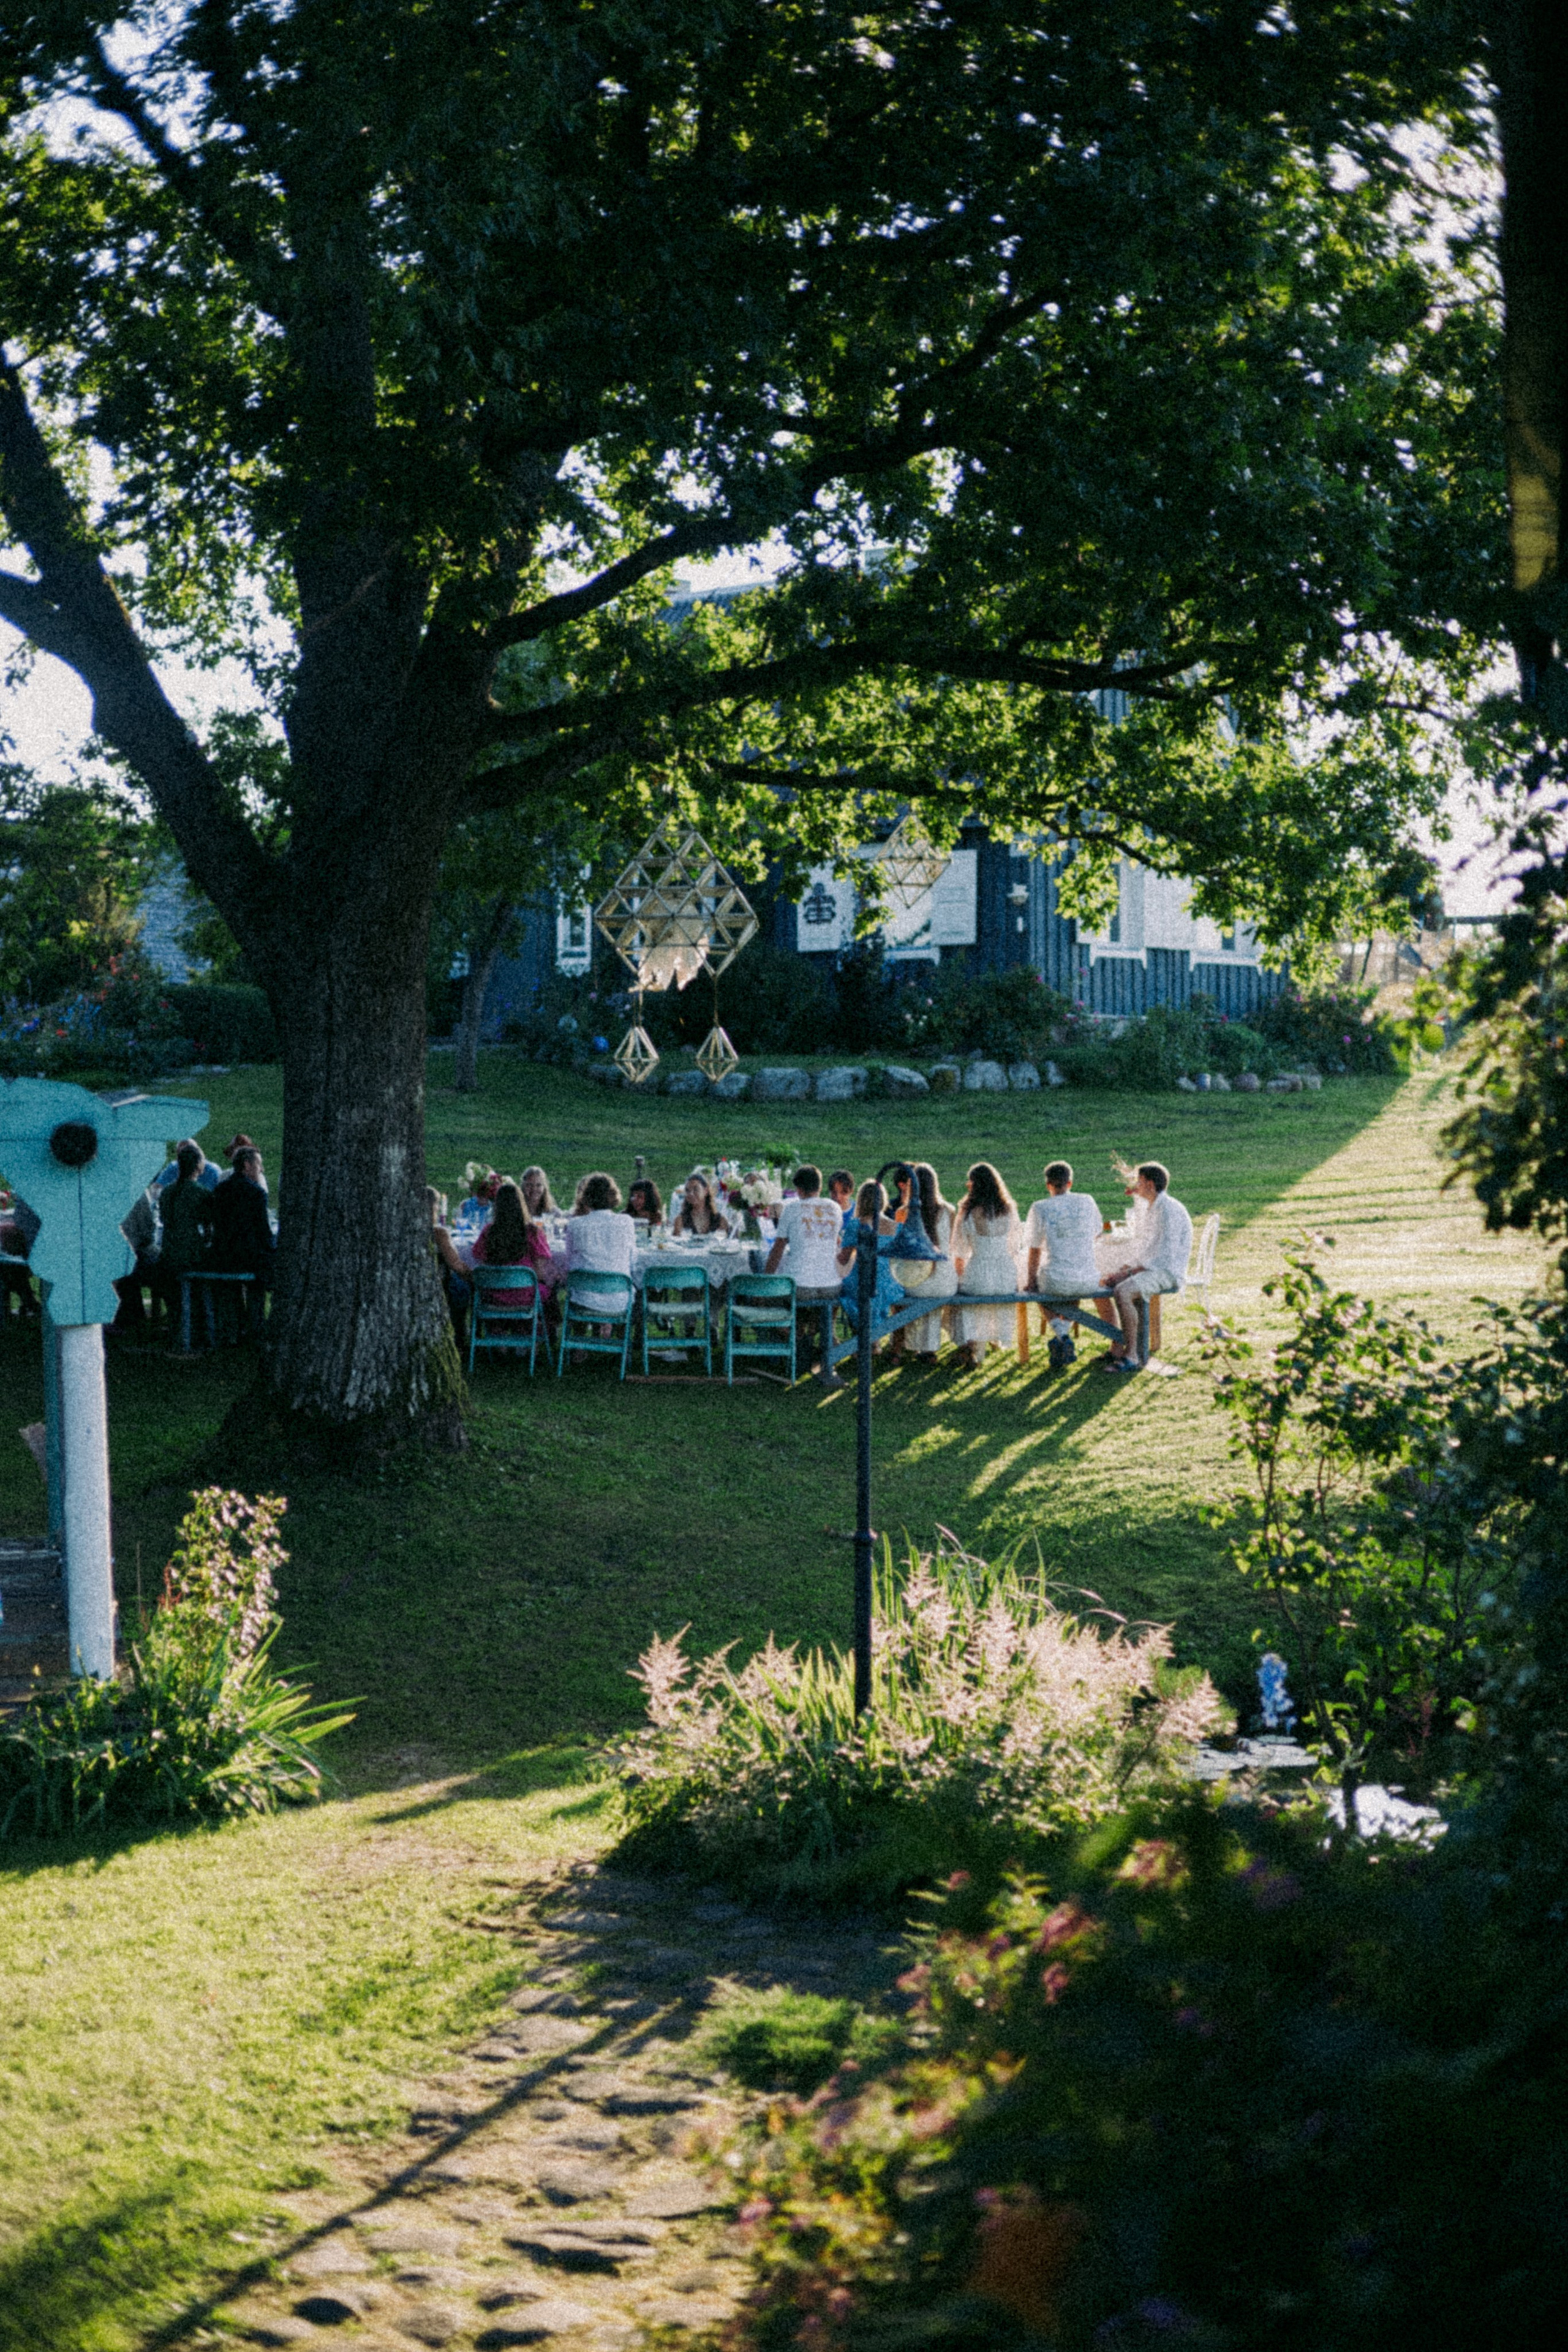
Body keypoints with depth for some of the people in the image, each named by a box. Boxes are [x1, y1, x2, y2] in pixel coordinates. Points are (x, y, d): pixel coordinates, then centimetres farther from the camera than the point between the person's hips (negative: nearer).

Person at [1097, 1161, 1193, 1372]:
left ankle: (1131, 1356, -28)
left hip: (1168, 1273, -11)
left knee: (1122, 1292, -32)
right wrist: (1127, 1268, 5)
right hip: (1149, 1268, 11)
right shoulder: (1150, 1208, 15)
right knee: (1101, 1284, 5)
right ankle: (1118, 1347, 1)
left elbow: (1165, 1254, -23)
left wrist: (1131, 1272, -21)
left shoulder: (1169, 1210, -17)